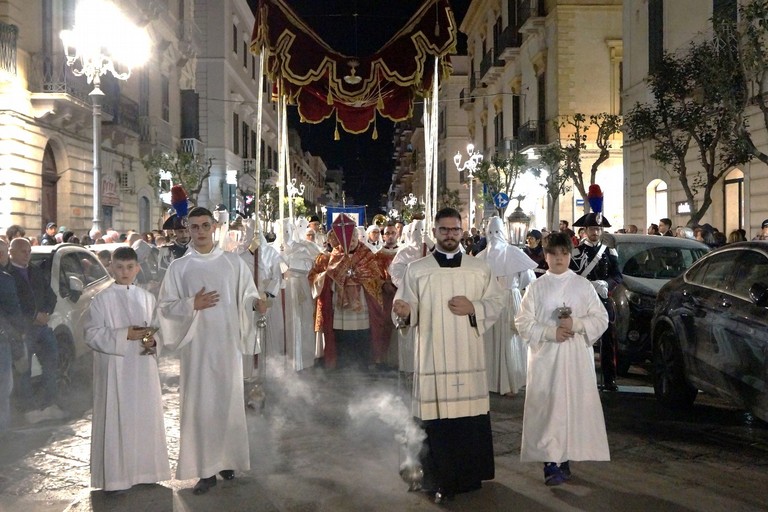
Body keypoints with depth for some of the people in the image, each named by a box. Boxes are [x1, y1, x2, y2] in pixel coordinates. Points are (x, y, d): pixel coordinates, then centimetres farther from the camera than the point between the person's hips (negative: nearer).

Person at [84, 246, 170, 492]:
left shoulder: (147, 298, 7)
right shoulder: (102, 300, -4)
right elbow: (92, 335, -8)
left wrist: (153, 341, -10)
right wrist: (124, 335, -18)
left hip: (144, 369, 4)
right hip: (114, 369, -4)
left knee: (146, 416, 8)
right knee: (116, 419, -2)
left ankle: (144, 469, 21)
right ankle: (115, 476, 8)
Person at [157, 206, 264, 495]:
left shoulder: (233, 262, 4)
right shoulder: (178, 267, 2)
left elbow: (247, 295, 5)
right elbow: (164, 306, 1)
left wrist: (256, 303, -18)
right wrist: (192, 304, -15)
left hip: (228, 343, 1)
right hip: (196, 345, -1)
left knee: (229, 402, 7)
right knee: (200, 404, 0)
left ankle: (228, 460, 21)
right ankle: (206, 469, 6)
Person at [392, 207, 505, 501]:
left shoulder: (480, 269, 9)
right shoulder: (416, 270, 3)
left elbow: (497, 303, 8)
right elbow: (410, 309, -1)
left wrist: (473, 309, -9)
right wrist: (404, 312, -24)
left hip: (469, 357, 2)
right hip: (433, 357, -2)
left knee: (471, 416, 5)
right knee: (436, 419, -2)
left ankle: (469, 475, 20)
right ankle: (438, 480, 10)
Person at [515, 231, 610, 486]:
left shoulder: (583, 286, 8)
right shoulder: (536, 287, 6)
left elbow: (601, 319, 5)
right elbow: (523, 323, 2)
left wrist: (576, 324, -12)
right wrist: (550, 332, -12)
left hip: (577, 359, 1)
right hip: (545, 358, -1)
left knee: (574, 405, 0)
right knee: (547, 408, -6)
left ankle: (565, 458, 12)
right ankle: (550, 462, -3)